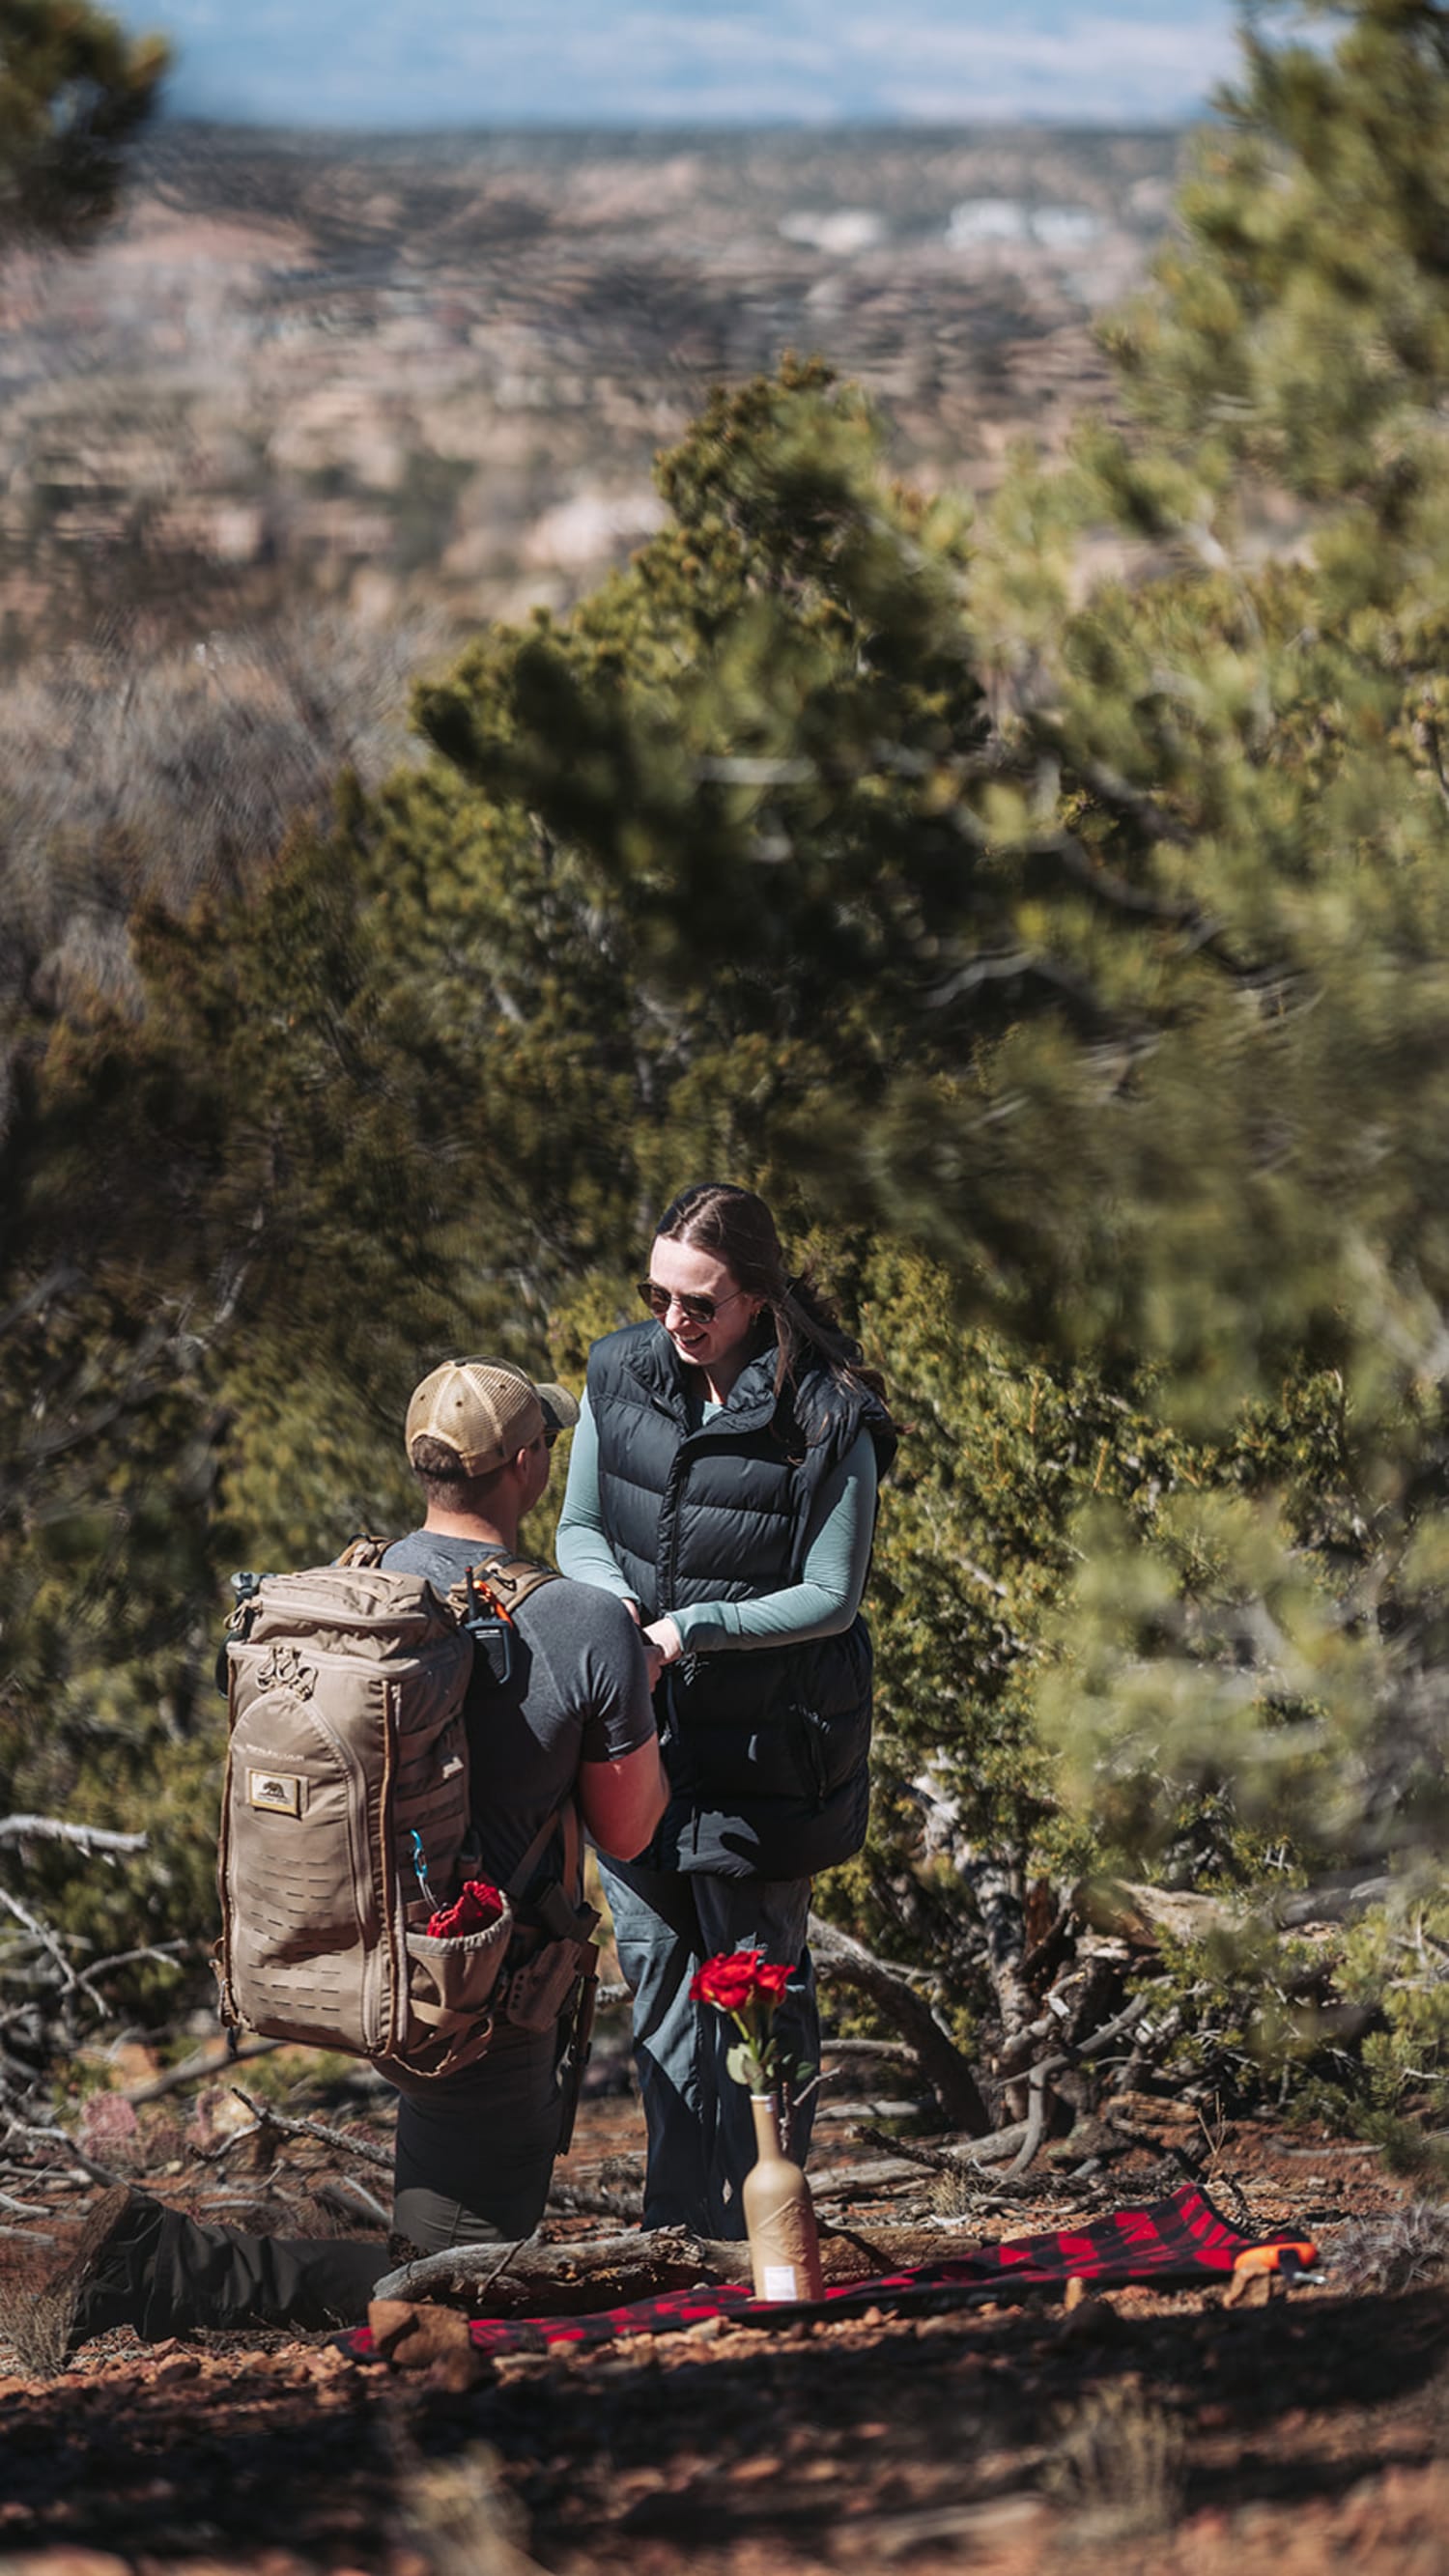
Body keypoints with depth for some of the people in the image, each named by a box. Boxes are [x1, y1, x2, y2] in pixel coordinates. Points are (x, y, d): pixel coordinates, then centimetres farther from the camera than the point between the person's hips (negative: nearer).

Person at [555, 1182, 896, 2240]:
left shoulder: (828, 1420, -16)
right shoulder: (622, 1376, -1)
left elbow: (829, 1597, -12)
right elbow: (580, 1526, 9)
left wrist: (694, 1627, -22)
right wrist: (611, 1598, -13)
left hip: (763, 1743, -5)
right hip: (638, 1726, 5)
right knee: (656, 1959, 11)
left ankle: (757, 2233, 12)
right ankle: (679, 2220, 20)